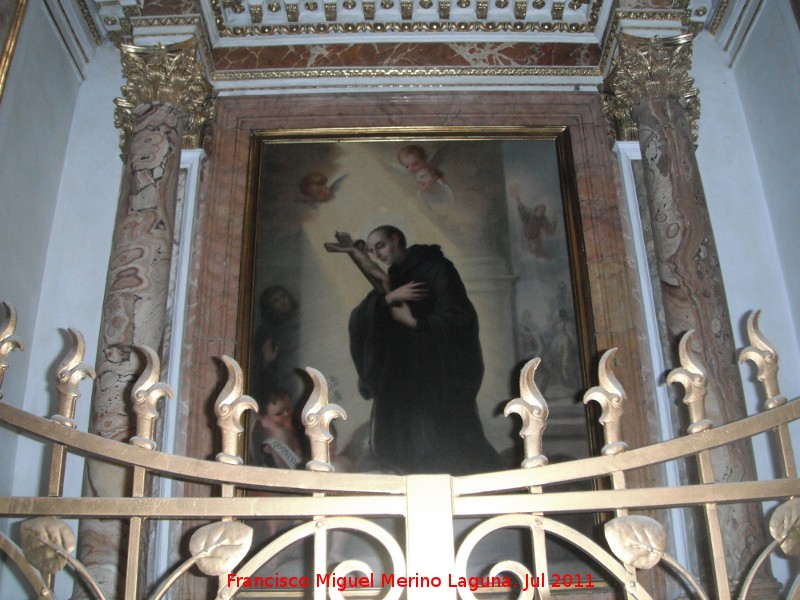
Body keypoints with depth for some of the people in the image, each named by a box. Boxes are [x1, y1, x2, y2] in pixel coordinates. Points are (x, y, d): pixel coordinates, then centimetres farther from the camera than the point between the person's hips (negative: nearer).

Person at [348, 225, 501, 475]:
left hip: (443, 375, -6)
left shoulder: (437, 268, -8)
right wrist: (389, 298, -19)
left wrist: (412, 321, -14)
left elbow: (461, 319, -16)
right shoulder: (393, 279, 11)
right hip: (407, 377, 7)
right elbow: (358, 318, -2)